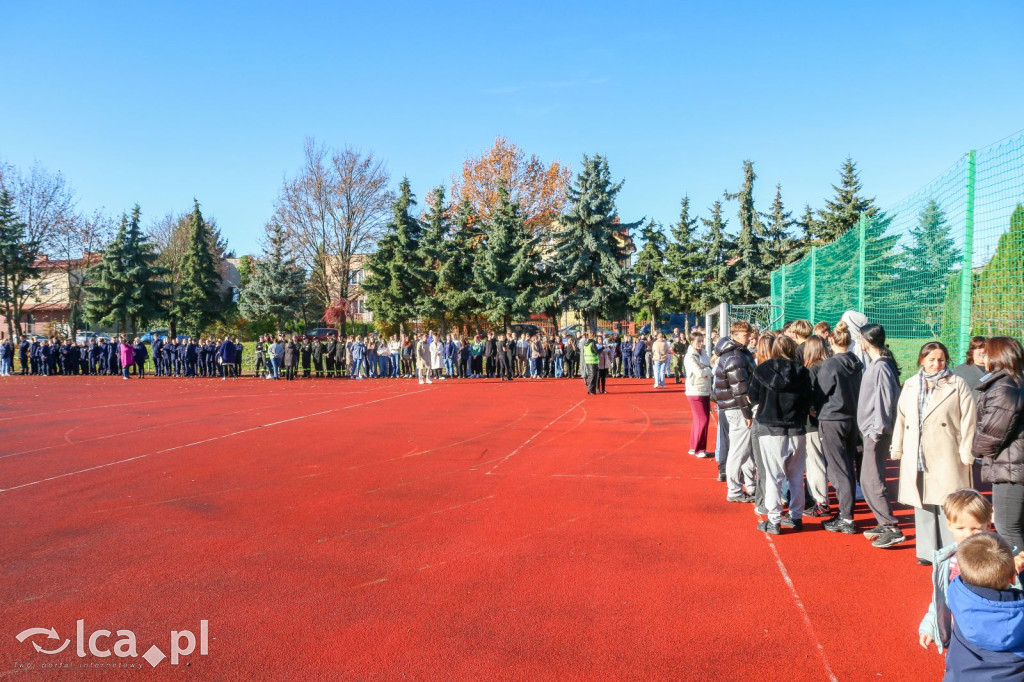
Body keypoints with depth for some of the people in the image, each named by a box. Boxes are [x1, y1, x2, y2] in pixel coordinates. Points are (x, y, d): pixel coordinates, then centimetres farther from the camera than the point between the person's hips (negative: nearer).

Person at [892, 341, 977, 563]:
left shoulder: (957, 385, 0)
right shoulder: (910, 385, 11)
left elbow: (968, 420, -4)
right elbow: (901, 417, 14)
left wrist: (966, 453, -7)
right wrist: (897, 449, 12)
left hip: (946, 458, -4)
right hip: (916, 457, 4)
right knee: (922, 504, 8)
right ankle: (927, 551, 17)